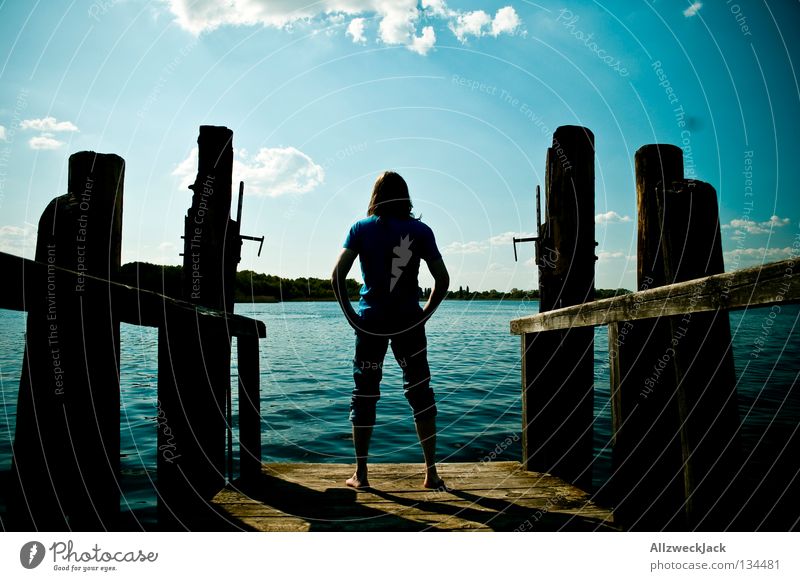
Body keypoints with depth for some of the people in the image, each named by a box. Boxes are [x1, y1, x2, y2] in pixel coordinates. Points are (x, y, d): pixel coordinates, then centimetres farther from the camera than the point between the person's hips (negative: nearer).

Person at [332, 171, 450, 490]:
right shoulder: (420, 230, 3)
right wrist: (425, 314, 6)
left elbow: (338, 275, -7)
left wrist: (351, 315, 0)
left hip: (370, 321, 0)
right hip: (409, 321, 0)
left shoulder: (361, 228, 2)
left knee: (364, 395, 8)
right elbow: (442, 279, -2)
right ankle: (431, 472, 9)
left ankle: (360, 473, 13)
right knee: (420, 393, 8)